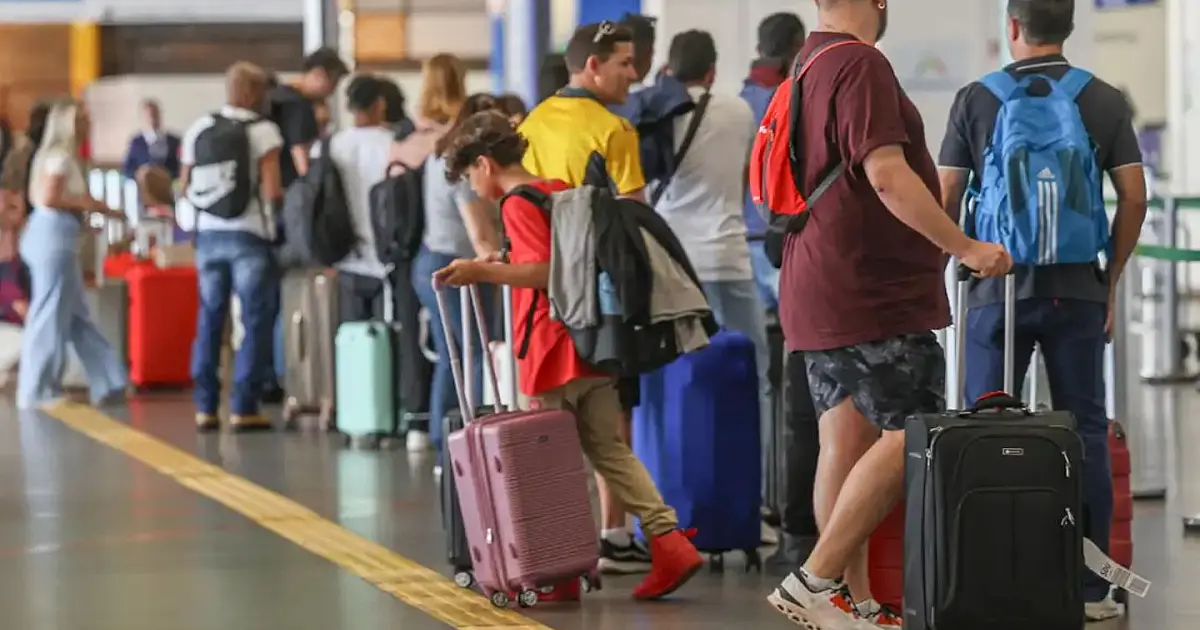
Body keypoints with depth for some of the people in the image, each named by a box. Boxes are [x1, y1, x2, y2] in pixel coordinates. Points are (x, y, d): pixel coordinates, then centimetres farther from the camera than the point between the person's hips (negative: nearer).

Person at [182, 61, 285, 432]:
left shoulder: (199, 129, 5)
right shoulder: (262, 131, -9)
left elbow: (186, 187, 9)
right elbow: (273, 192, -15)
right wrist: (290, 197, 5)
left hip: (209, 234, 5)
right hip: (249, 235, -4)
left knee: (209, 320, 11)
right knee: (253, 321, 2)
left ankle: (205, 407, 11)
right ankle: (243, 408, -1)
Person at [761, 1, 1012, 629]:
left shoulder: (807, 67, 16)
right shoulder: (861, 65, -15)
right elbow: (888, 176, -23)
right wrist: (964, 247, -17)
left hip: (819, 295, 10)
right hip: (873, 296, -10)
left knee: (846, 444, 8)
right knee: (908, 438, -8)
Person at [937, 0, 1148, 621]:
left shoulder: (976, 100, -1)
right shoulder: (1105, 101, 2)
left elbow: (945, 199, 0)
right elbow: (1134, 199, 1)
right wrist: (1111, 278, 11)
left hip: (999, 289, -1)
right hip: (1077, 288, 1)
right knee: (1085, 432, 4)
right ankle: (1090, 586, 3)